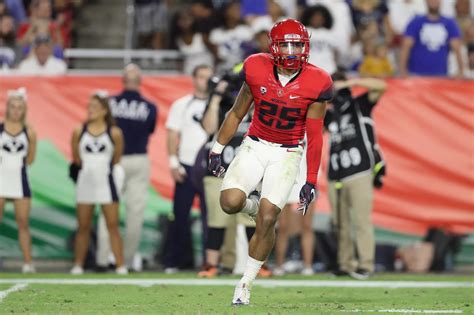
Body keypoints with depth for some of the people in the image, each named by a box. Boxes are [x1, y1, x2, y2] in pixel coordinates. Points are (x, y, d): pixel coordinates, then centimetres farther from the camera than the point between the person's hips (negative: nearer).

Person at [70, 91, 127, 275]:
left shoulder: (114, 133, -5)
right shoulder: (79, 132, 0)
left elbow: (116, 158, 6)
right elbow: (76, 158, 9)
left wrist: (105, 169, 9)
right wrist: (87, 168, 13)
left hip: (106, 182, -2)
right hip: (85, 182, 2)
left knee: (113, 226, -2)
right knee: (83, 227, 7)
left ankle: (120, 265, -2)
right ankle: (78, 265, 12)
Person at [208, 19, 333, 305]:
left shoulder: (316, 84, -11)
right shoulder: (257, 70, -7)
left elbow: (314, 136, -4)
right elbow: (237, 113, 7)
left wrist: (311, 182, -5)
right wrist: (218, 150, 9)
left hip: (287, 155, -1)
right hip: (254, 147, 1)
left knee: (267, 219, -13)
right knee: (231, 202, -22)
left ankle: (246, 283, 3)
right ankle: (252, 207, 16)